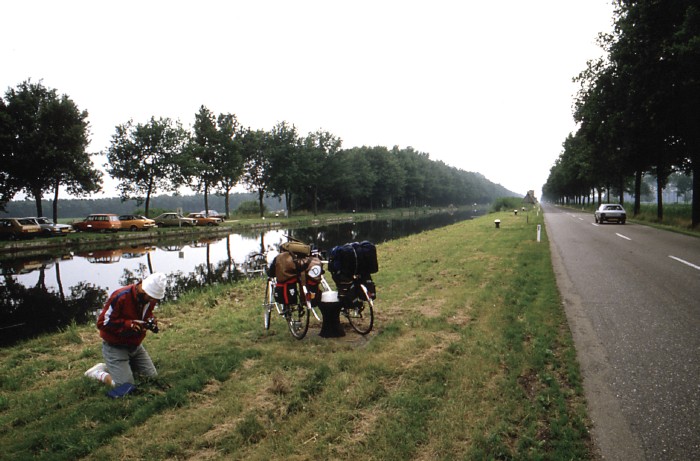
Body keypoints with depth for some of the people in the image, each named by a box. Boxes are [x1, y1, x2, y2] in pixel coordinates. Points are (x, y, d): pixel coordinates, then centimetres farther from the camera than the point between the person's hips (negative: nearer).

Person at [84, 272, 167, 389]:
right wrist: (129, 324, -31)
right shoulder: (120, 297, -27)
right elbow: (102, 323, -22)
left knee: (152, 377, 7)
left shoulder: (150, 298, -6)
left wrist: (151, 321, -11)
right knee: (125, 386, -12)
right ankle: (98, 372, 13)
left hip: (135, 345, 7)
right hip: (115, 347, -7)